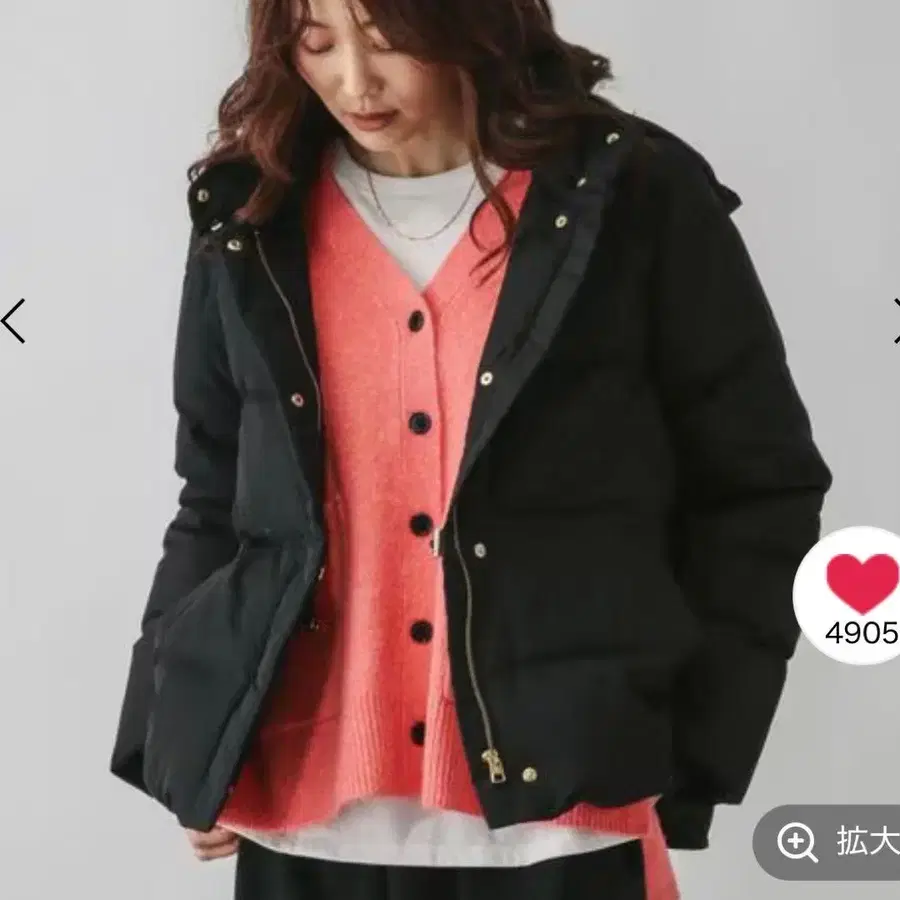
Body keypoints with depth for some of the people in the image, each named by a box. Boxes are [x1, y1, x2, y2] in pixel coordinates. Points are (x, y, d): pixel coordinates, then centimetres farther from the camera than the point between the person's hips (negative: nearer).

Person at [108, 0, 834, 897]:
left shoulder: (636, 197, -5)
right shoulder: (251, 220, 4)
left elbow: (760, 489, 1)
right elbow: (213, 502, 12)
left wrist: (686, 756, -4)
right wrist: (178, 743, 3)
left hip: (558, 816, -2)